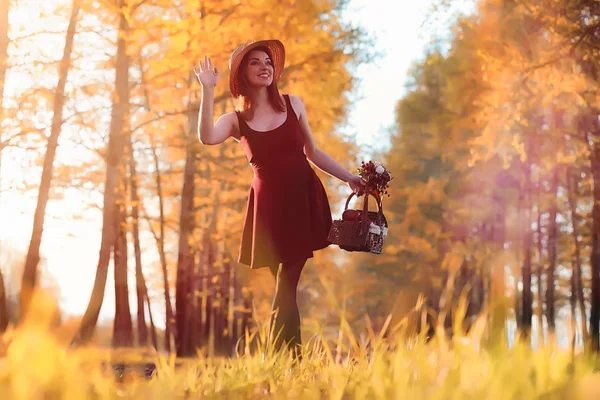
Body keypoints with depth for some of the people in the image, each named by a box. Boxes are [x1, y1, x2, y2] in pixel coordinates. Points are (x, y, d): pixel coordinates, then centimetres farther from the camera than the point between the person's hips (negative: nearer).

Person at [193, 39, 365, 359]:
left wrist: (349, 178, 12)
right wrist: (208, 90, -20)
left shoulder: (292, 104, 10)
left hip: (304, 196, 1)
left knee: (286, 287, -4)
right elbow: (206, 138, -19)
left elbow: (312, 152, 16)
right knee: (285, 288, 1)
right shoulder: (235, 120, 4)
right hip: (269, 202, -1)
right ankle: (290, 357, 8)